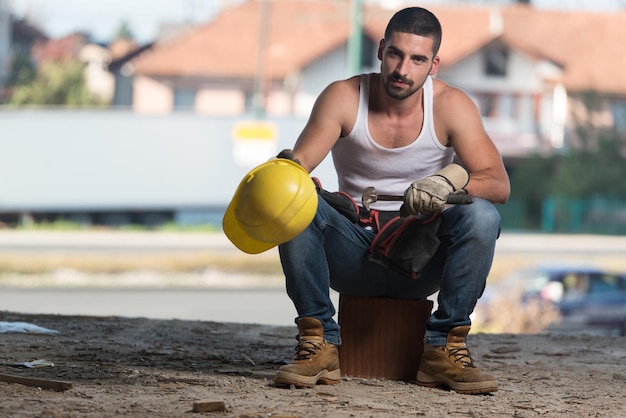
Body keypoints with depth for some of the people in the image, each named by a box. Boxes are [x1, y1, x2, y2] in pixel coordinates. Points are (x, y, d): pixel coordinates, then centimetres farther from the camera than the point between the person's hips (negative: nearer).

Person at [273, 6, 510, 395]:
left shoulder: (451, 105, -8)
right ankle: (320, 344, -23)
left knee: (481, 215, -29)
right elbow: (299, 161, -21)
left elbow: (499, 184, -15)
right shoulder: (343, 98, -9)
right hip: (353, 253, 0)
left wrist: (453, 180, -37)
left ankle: (445, 348, -18)